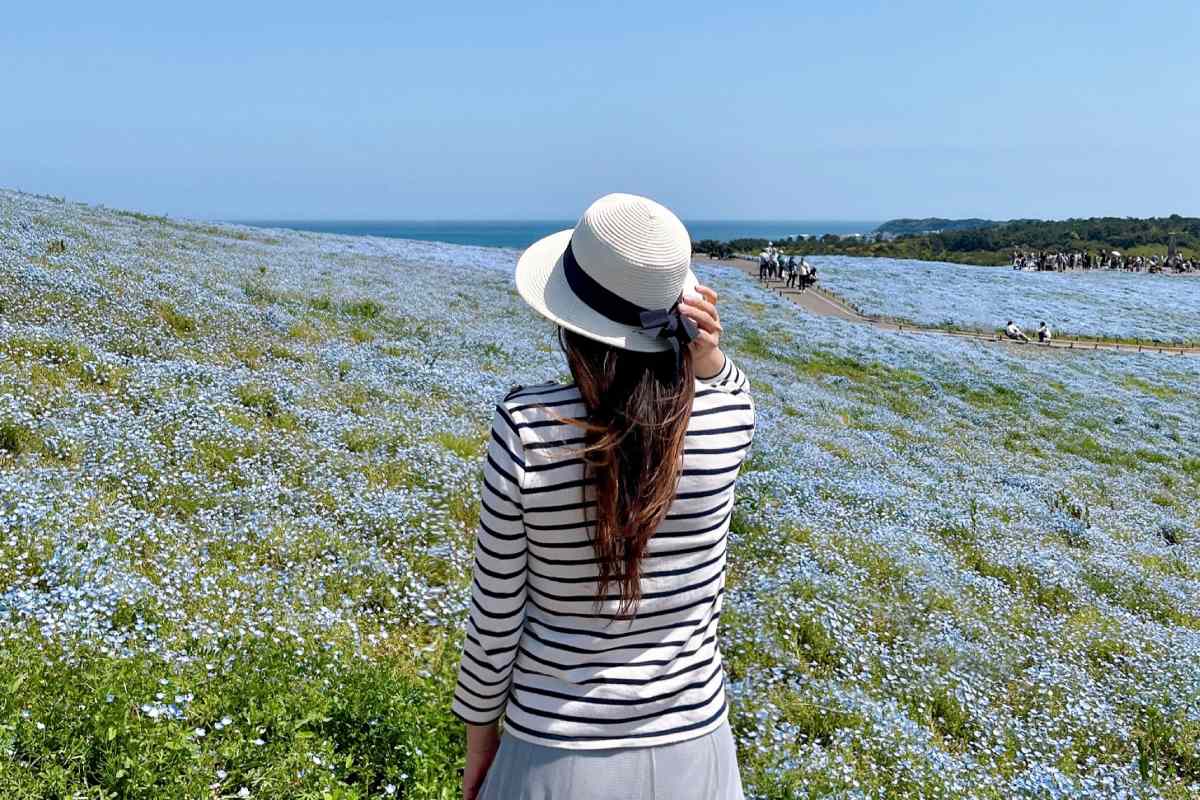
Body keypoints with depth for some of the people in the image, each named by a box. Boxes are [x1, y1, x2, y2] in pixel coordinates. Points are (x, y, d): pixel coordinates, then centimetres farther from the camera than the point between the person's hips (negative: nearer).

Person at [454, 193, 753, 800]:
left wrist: (478, 738, 5)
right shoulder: (731, 414, -14)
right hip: (690, 746, 2)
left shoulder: (526, 427, -21)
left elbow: (495, 617, -12)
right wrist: (709, 355, -10)